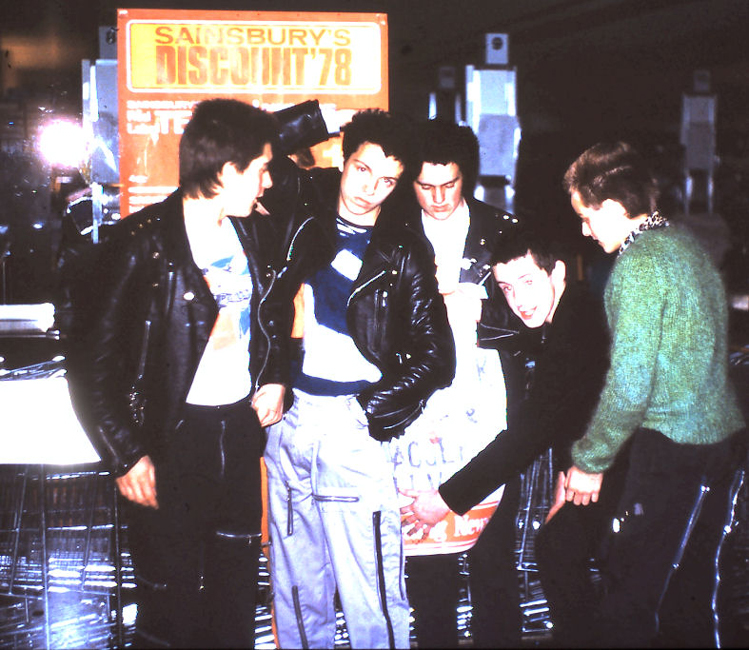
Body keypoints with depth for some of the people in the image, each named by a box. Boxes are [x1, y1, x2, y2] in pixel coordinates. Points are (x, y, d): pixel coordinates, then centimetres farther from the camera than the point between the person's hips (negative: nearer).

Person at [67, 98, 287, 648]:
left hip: (242, 429, 6)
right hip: (174, 439, -6)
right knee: (172, 602, 5)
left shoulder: (256, 232, 6)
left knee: (236, 602, 16)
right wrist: (126, 455, -13)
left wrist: (275, 378, 7)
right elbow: (93, 364, -11)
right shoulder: (142, 244, -13)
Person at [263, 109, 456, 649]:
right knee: (296, 580, 13)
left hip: (355, 425, -3)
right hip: (289, 417, 3)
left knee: (368, 587, -3)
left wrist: (378, 408, -10)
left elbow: (434, 356, -1)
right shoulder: (305, 207, 6)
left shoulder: (405, 251, 0)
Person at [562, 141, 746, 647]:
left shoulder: (639, 265, -16)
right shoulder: (688, 244, 11)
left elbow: (629, 384, -20)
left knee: (625, 603, -3)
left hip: (672, 449, -9)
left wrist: (590, 460, -9)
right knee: (691, 591, 18)